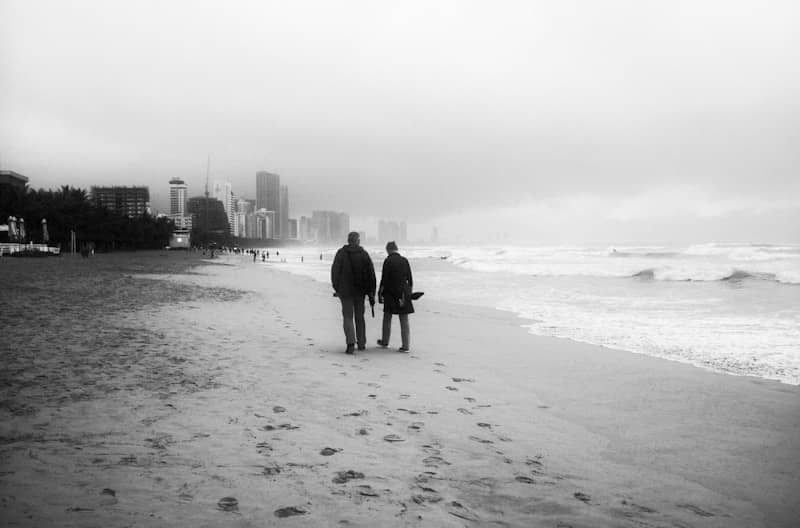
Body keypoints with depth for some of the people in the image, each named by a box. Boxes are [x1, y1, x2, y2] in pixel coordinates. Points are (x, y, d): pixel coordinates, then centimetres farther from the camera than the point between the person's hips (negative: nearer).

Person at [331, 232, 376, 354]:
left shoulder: (341, 253, -4)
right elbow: (371, 274, -1)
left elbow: (335, 271, -2)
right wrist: (371, 293, 3)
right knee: (359, 316, 15)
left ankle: (351, 343, -16)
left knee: (348, 317, 1)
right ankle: (361, 343, 21)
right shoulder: (364, 254, 0)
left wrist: (336, 288, 9)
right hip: (360, 290, 2)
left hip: (345, 290, -2)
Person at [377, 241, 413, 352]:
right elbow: (410, 279, 7)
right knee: (404, 320, 4)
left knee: (387, 318, 15)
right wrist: (409, 292, 17)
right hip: (403, 293, 3)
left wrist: (380, 293, -2)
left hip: (391, 293, -3)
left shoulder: (388, 261, -9)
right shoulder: (405, 260, 3)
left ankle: (385, 342, 27)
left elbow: (384, 279, -10)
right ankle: (405, 346, 3)